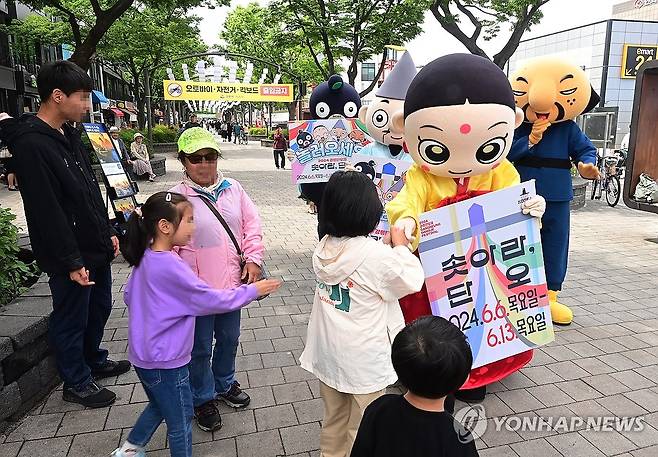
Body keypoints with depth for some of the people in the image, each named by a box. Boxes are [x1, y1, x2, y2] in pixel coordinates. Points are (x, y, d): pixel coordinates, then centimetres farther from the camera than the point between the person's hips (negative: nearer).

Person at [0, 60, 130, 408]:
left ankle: (94, 361, 44)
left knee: (99, 308, 23)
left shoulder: (69, 135, 8)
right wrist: (71, 262, -20)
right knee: (71, 320, 9)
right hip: (72, 257, -9)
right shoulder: (31, 144, -21)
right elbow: (46, 211, -23)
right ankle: (76, 383, 28)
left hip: (96, 248, 9)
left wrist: (107, 233, 14)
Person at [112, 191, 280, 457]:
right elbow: (210, 300, -23)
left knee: (158, 407, 31)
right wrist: (252, 290, -14)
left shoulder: (145, 257, -1)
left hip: (144, 355, 9)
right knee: (181, 422, 12)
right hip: (165, 362, -9)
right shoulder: (170, 266, -28)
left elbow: (129, 295, 12)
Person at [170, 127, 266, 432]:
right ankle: (204, 398, 36)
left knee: (229, 338, 23)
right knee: (201, 347, 13)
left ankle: (225, 384, 48)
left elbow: (252, 224, 6)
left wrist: (253, 258, -5)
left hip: (232, 282, 5)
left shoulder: (233, 189, 0)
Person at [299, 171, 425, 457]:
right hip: (364, 361, -6)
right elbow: (413, 282, -10)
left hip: (327, 355, 6)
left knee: (334, 420, 24)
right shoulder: (376, 254, -24)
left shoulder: (323, 249, -4)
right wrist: (400, 246, 0)